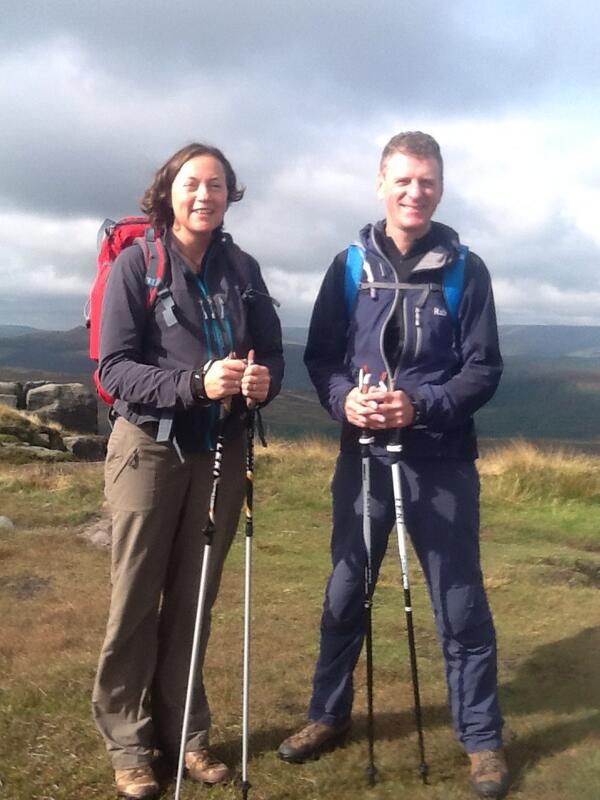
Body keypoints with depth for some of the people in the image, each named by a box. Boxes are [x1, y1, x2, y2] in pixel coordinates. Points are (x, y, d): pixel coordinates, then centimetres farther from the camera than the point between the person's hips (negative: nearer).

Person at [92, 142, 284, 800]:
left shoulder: (242, 269, 6)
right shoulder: (135, 264, -6)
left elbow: (272, 352, 8)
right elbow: (113, 368, -12)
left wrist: (264, 381, -15)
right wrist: (195, 383, -26)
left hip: (221, 450, 3)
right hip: (150, 447, -3)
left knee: (195, 598, 10)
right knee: (136, 598, 4)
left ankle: (184, 731, 25)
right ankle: (128, 741, 20)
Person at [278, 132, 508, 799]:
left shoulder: (466, 270, -1)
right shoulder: (350, 265, 4)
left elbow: (484, 369, -4)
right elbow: (319, 353, 5)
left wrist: (421, 406, -19)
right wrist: (343, 398, -16)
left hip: (442, 461, -2)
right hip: (363, 455, 2)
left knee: (460, 603, 6)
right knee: (343, 593, 13)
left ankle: (481, 737, 24)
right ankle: (329, 714, 33)